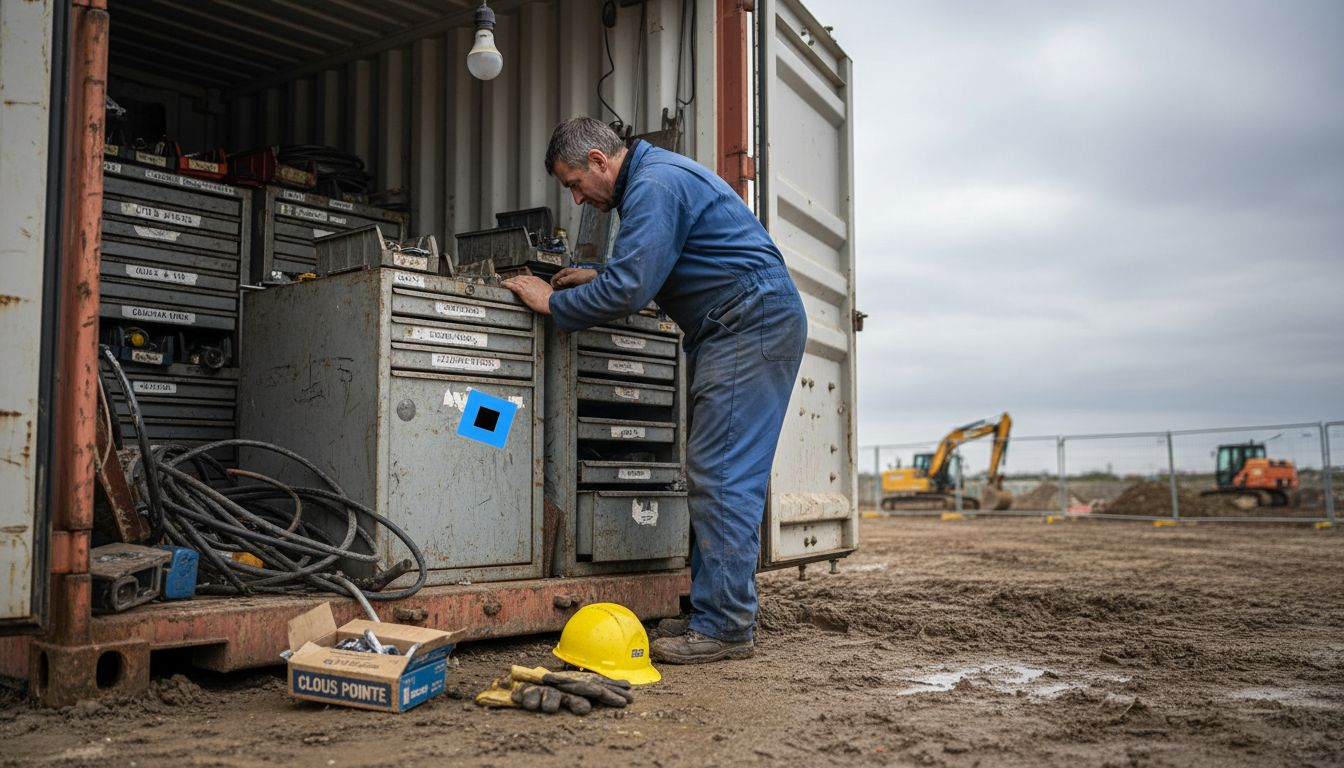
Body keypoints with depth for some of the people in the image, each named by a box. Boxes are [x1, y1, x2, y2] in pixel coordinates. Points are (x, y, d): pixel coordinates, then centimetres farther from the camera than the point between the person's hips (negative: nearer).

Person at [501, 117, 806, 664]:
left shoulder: (655, 184, -14)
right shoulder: (657, 177, 19)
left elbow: (628, 290, -22)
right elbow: (651, 269, 32)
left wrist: (553, 303, -9)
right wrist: (598, 278, 19)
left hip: (753, 325, -11)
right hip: (733, 330, 11)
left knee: (721, 475, -12)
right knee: (714, 474, 9)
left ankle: (724, 626, -9)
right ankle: (720, 606, 14)